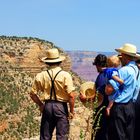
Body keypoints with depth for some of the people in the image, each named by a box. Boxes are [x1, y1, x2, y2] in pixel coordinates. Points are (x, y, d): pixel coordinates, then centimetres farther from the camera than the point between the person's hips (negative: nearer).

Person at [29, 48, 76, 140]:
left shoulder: (41, 75, 0)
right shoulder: (65, 75, -9)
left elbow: (33, 94, 4)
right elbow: (71, 95, -14)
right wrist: (72, 110, -3)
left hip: (47, 106, 3)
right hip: (61, 106, -3)